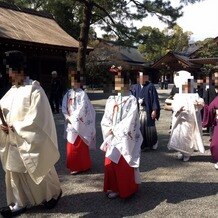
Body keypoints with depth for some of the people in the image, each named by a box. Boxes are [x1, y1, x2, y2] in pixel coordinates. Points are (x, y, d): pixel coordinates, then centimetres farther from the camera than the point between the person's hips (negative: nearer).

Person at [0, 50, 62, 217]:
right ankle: (20, 202, 27)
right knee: (15, 171, 12)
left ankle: (54, 193, 32)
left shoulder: (35, 90, -15)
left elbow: (36, 118, -20)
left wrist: (15, 127, -19)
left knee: (38, 170, 8)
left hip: (31, 141, -7)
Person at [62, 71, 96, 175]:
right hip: (71, 123, 6)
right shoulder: (68, 94, 8)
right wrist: (67, 117, -6)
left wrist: (73, 118, -11)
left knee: (80, 146, -1)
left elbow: (82, 109, -14)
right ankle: (74, 166, 23)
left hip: (79, 124, -6)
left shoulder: (82, 94, -8)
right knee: (71, 146, 10)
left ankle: (80, 166, 10)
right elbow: (64, 106, 8)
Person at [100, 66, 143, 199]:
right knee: (110, 164, 7)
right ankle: (113, 188, 20)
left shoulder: (131, 100, -4)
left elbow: (130, 120, -12)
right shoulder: (110, 100, 11)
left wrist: (115, 130, -11)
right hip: (112, 138, 5)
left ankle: (124, 190, 12)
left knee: (124, 165, -2)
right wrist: (110, 130, -9)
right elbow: (105, 119, 7)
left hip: (125, 139, -5)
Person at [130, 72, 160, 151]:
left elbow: (155, 99, -7)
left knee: (149, 128, 5)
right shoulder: (135, 87, 9)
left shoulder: (150, 86, -3)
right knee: (139, 128, 2)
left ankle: (153, 143, 26)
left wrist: (154, 110, -11)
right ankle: (142, 145, 14)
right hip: (138, 111, 3)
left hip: (147, 111, -3)